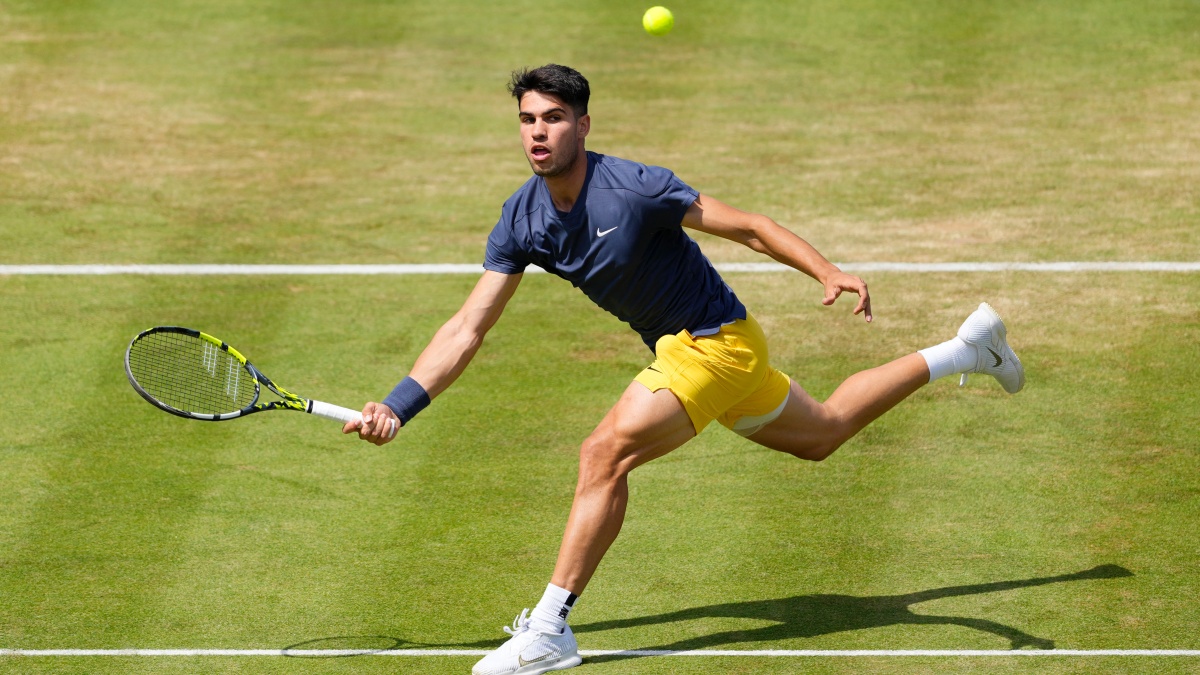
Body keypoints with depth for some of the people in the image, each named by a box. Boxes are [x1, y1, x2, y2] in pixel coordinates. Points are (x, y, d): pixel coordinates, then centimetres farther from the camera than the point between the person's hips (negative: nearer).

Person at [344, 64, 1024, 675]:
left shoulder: (633, 188, -26)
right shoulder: (522, 221, -6)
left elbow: (748, 226, -19)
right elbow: (467, 329, -6)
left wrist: (829, 271, -33)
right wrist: (398, 406, -16)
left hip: (717, 342, -8)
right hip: (680, 347, 8)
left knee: (606, 453, -23)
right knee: (822, 434, 28)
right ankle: (969, 349, 47)